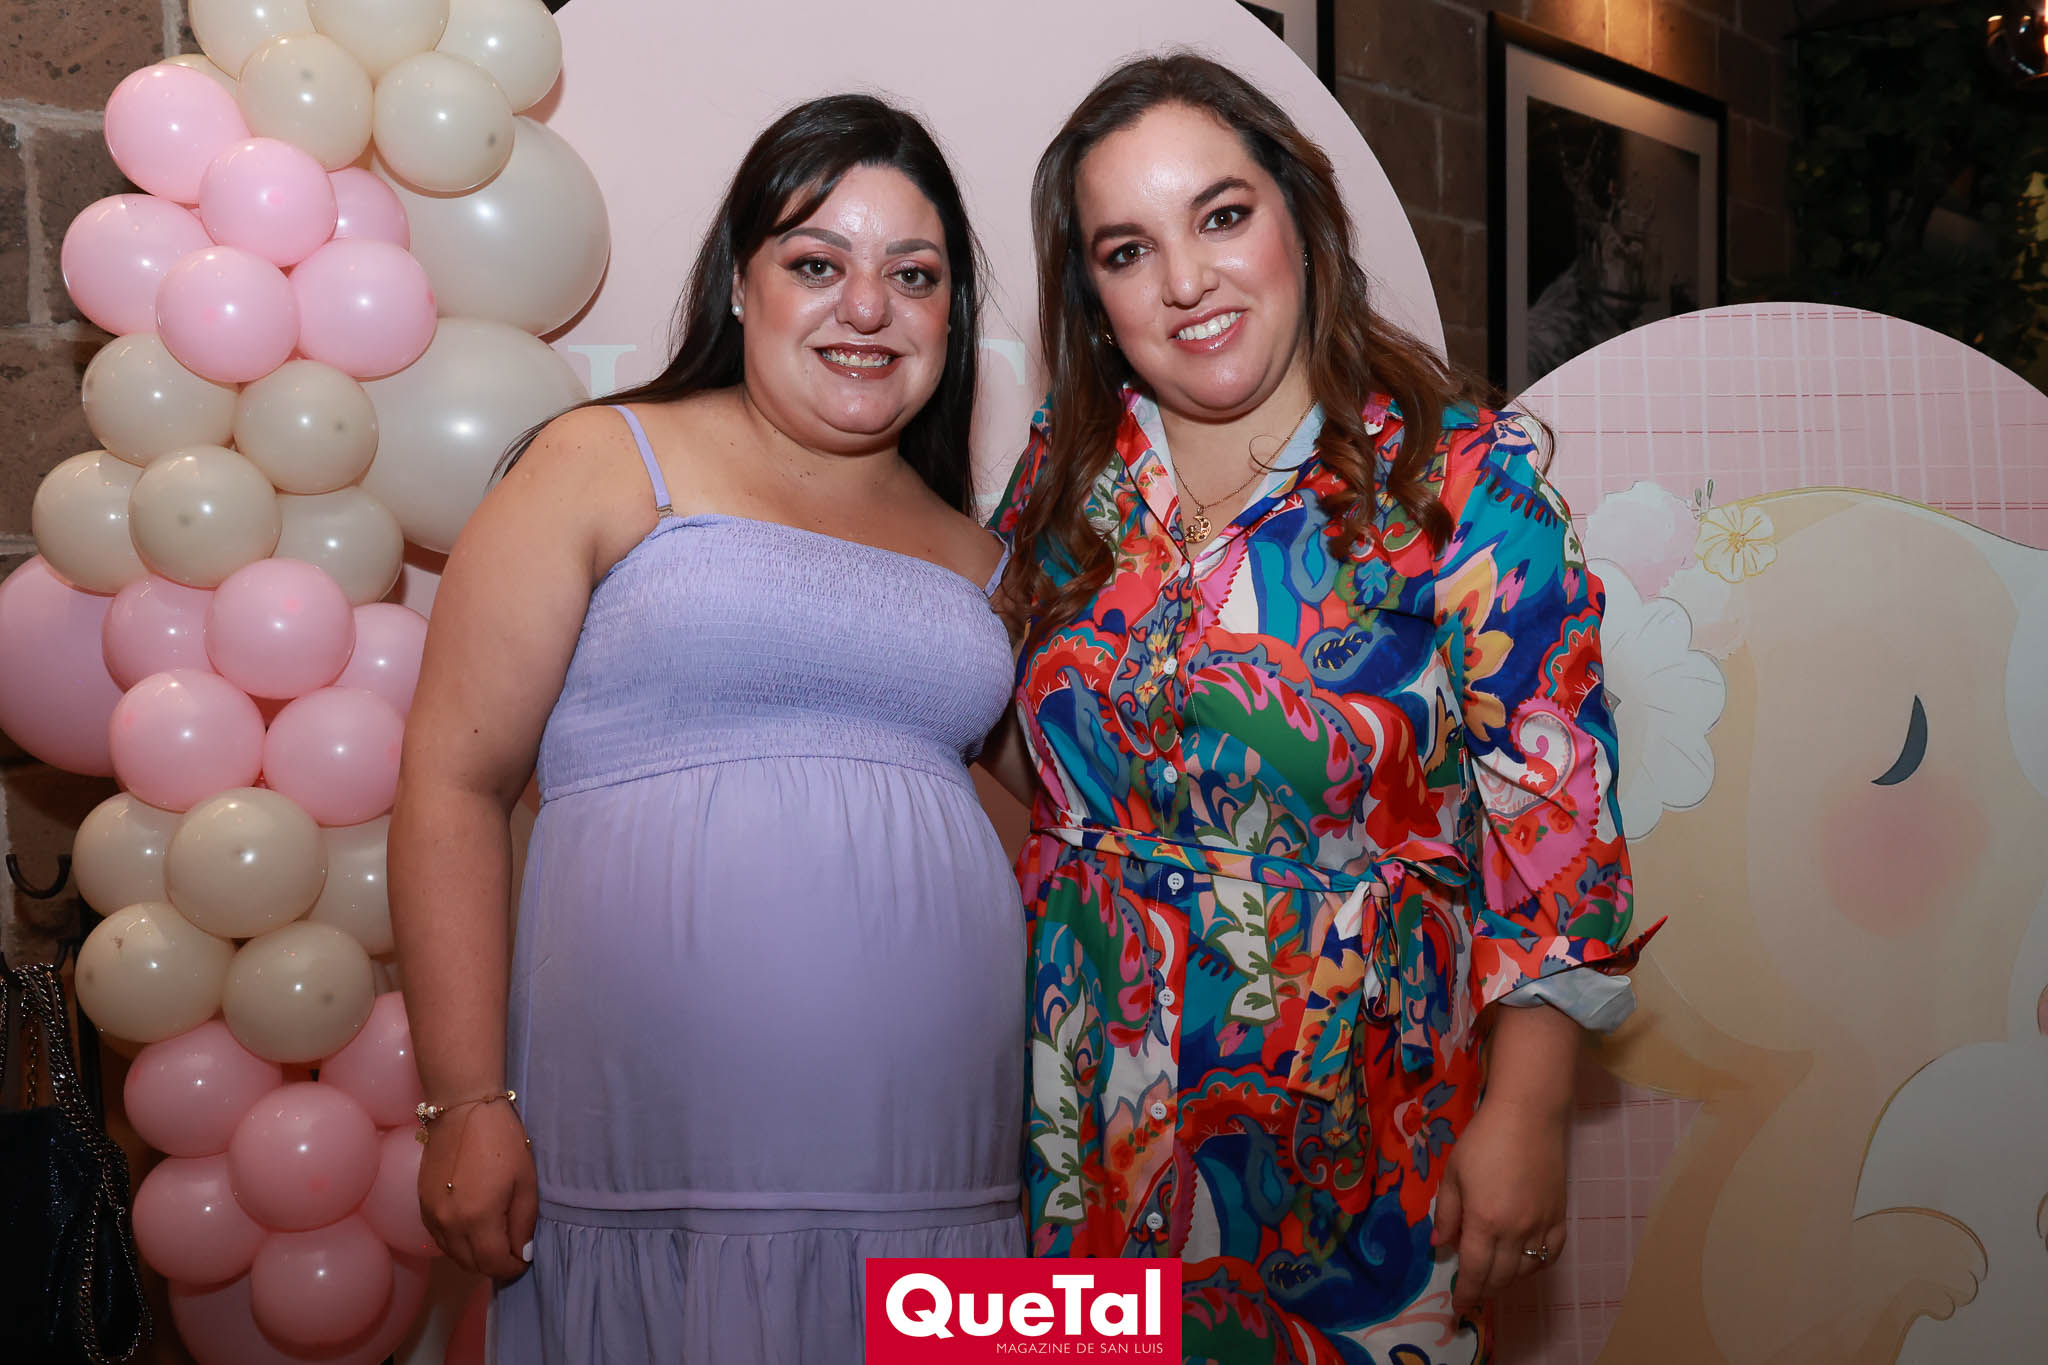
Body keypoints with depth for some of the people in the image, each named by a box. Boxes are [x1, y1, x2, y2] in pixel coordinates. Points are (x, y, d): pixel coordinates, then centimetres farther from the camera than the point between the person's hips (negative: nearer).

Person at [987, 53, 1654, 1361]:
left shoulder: (1462, 482, -10)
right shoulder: (1069, 476, 2)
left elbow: (1551, 816, -11)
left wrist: (1524, 1116, -14)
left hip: (1355, 1117, -3)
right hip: (1091, 1115, 4)